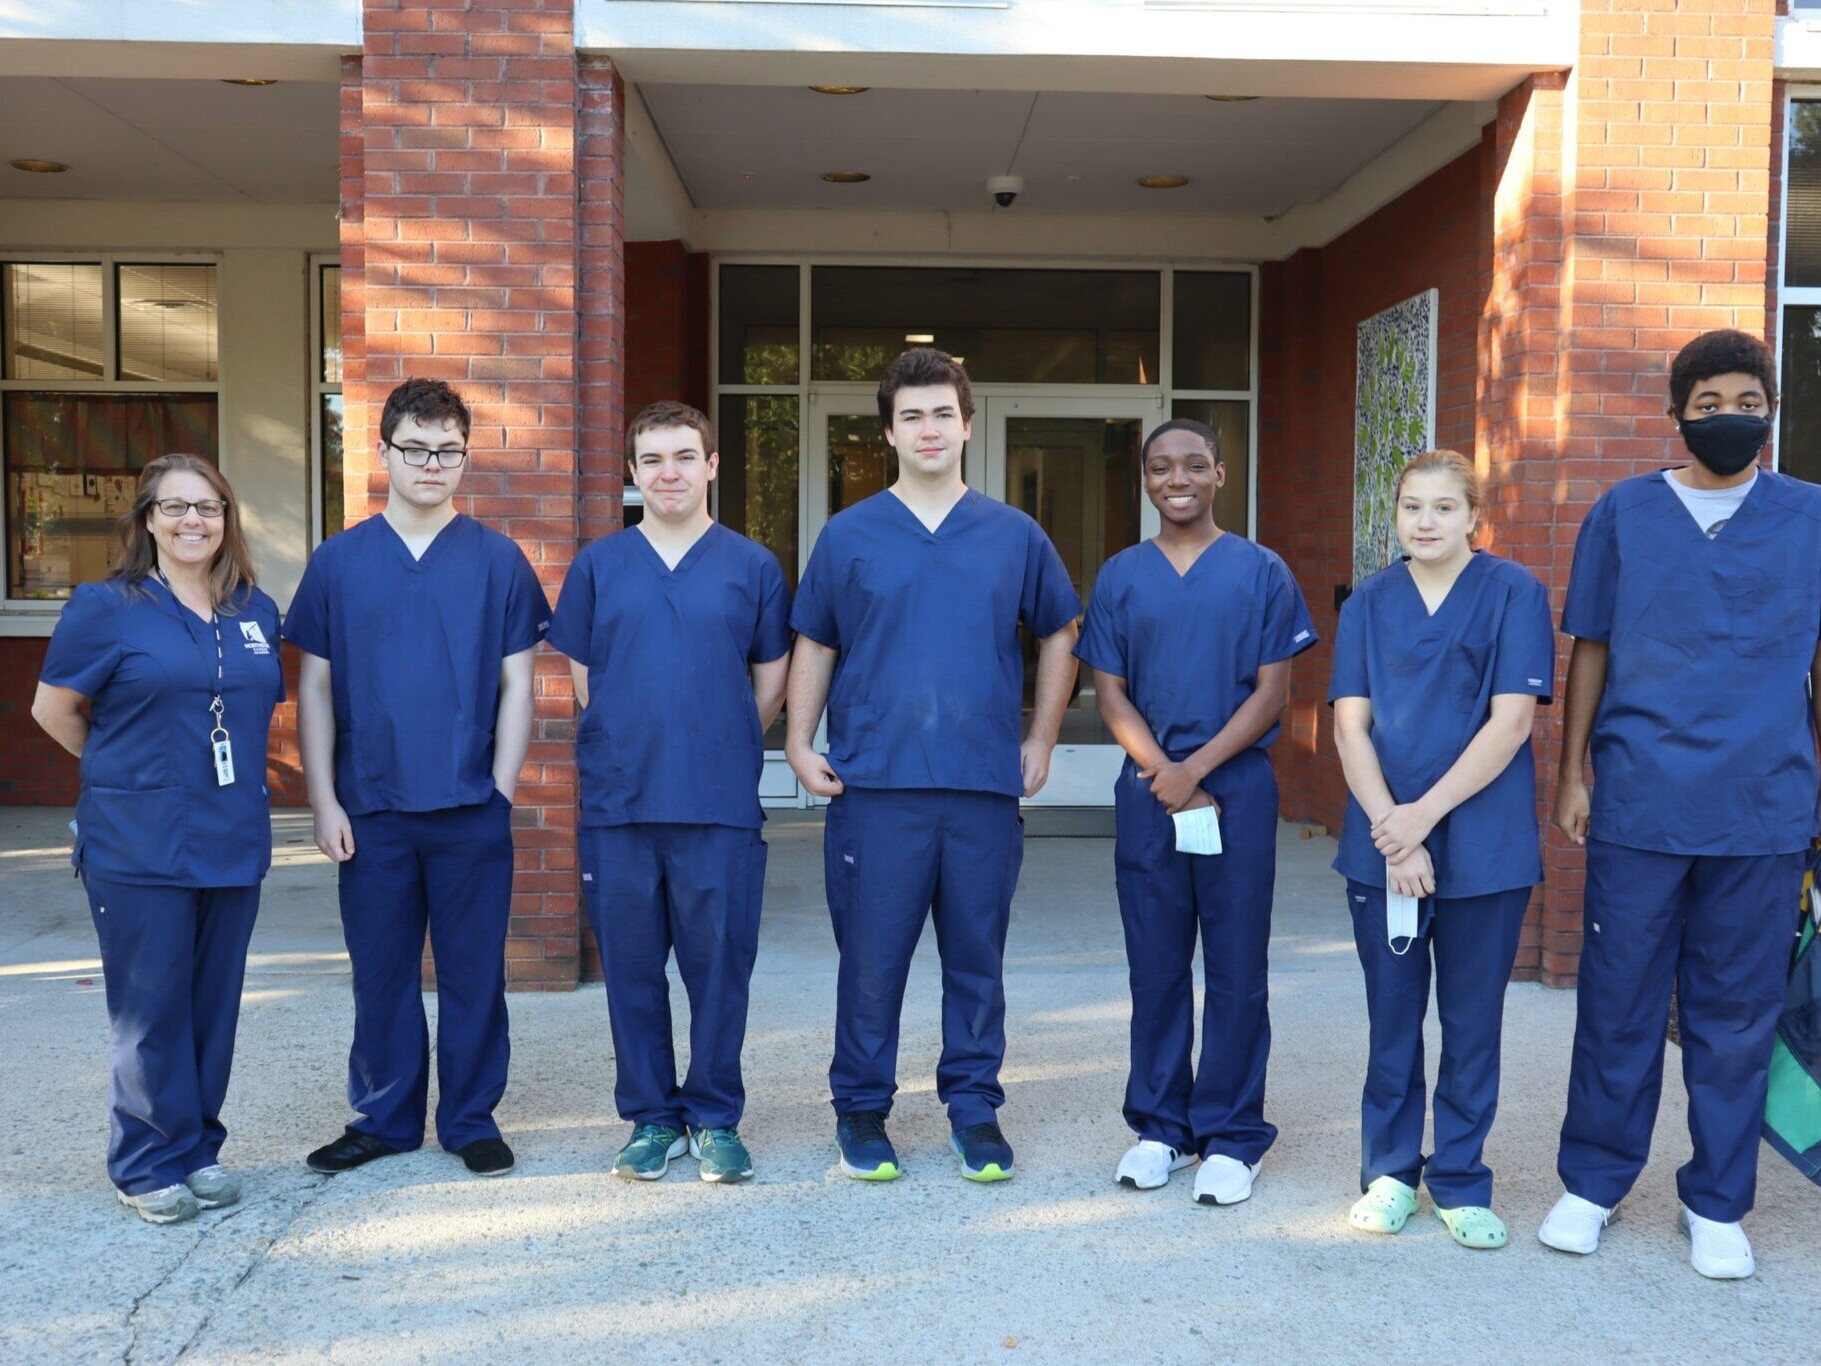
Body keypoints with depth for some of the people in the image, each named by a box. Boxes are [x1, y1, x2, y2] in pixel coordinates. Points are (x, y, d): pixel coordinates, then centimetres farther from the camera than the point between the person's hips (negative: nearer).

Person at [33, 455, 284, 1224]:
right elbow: (53, 709, 2)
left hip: (234, 839, 4)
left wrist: (233, 779, 11)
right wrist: (127, 771, 9)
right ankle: (149, 1165, 16)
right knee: (150, 1007, 2)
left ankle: (199, 1149, 24)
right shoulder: (107, 607, -4)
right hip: (140, 844, -4)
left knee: (215, 1003, 10)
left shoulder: (256, 612, 9)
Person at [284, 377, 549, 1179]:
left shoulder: (498, 561, 2)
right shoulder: (338, 562, 4)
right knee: (381, 970, 11)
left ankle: (472, 1119, 22)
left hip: (471, 810, -1)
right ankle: (384, 1118, 26)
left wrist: (502, 789, -5)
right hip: (370, 810, 1)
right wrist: (323, 801, -2)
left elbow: (517, 684, 3)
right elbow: (314, 686, 5)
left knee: (474, 970, 7)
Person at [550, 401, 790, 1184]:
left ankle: (715, 1118, 20)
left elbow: (771, 680, 10)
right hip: (619, 800, 2)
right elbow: (582, 674, 12)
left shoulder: (752, 566, 5)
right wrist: (631, 749, 7)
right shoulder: (597, 565, 8)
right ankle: (651, 1118, 23)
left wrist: (724, 753, 7)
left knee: (719, 965, 4)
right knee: (632, 967, 8)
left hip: (721, 804, -1)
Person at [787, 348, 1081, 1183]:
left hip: (986, 785, 1)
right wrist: (799, 743, -1)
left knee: (977, 957, 9)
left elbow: (1059, 636, 17)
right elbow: (813, 647, 10)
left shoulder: (1015, 536, 7)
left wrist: (1041, 740, 10)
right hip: (875, 785, -1)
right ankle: (861, 1109, 21)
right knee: (870, 957, 5)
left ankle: (973, 1106, 24)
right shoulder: (848, 536, 5)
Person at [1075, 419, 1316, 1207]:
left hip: (1238, 791, -2)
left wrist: (1198, 768, -13)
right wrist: (1163, 772, -10)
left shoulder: (1261, 573, 2)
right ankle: (1160, 1126, 22)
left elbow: (1271, 694, -3)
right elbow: (1111, 696, 4)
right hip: (1146, 794, 2)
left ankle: (1231, 1137, 14)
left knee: (1236, 971, 3)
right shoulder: (1120, 577, 7)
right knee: (1155, 967, 9)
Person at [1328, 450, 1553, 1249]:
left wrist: (1424, 814, -14)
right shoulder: (1369, 603, 6)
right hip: (1383, 841, 2)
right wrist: (1391, 831, -13)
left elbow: (1511, 720, -9)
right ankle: (1390, 1172, 23)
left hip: (1485, 844, -2)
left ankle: (1461, 1180, 21)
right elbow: (1351, 723, -1)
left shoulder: (1513, 593, -2)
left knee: (1472, 1020, 8)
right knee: (1392, 1015, 9)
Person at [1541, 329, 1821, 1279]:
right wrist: (1572, 774, 5)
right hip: (1638, 802, 0)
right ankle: (1592, 1182, 23)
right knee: (1618, 1002, 7)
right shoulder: (1623, 513, 5)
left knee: (1737, 1013, 9)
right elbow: (1591, 650, 8)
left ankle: (1717, 1206, 24)